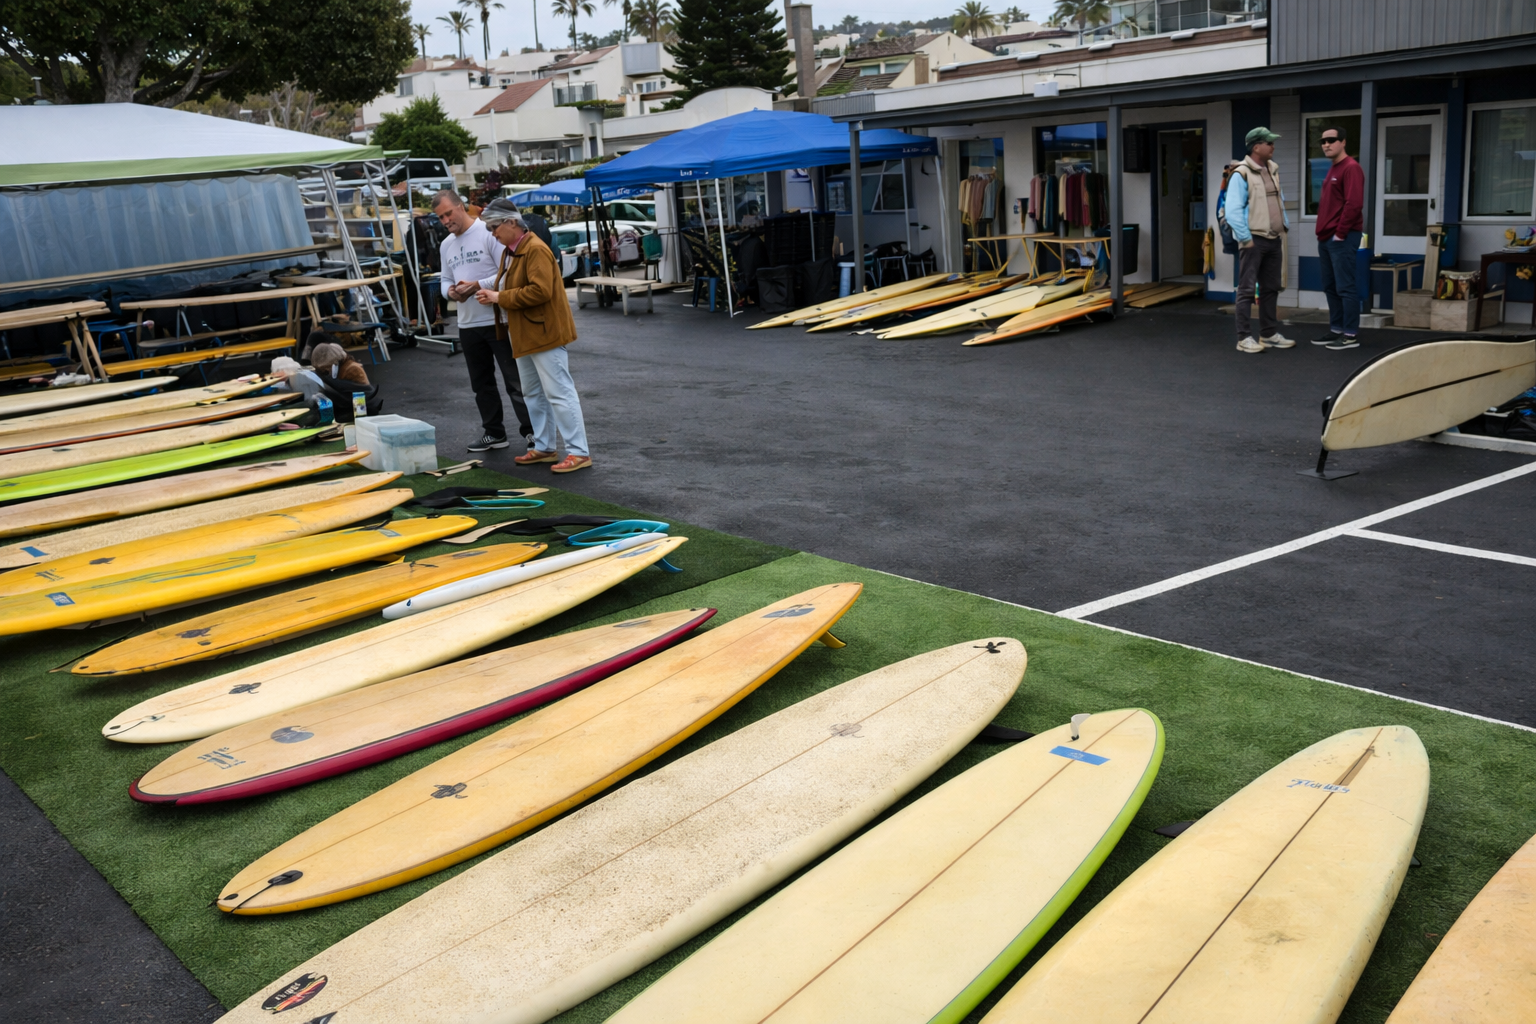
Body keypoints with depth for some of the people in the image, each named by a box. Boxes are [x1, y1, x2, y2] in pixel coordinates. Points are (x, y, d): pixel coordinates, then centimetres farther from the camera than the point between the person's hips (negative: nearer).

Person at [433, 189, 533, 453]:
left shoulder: (488, 233, -10)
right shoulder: (446, 245, 14)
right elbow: (446, 280, 20)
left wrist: (477, 286, -22)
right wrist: (450, 291, -4)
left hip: (498, 320, -8)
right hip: (467, 324, 8)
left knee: (515, 379, -4)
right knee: (481, 383, 14)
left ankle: (530, 431, 2)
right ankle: (494, 433, 24)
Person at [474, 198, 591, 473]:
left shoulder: (536, 250, -18)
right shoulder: (509, 251, 13)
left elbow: (540, 291, -27)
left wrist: (500, 297, -21)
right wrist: (491, 293, 1)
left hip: (544, 332, -11)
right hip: (523, 335, 11)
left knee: (559, 393, -9)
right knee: (533, 393, 16)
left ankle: (578, 452, -5)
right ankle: (544, 447, 27)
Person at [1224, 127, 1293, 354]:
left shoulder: (1273, 170, 13)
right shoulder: (1242, 174, -11)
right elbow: (1233, 210, -16)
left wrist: (1285, 225, 13)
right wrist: (1245, 238, -17)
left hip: (1274, 240, 8)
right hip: (1254, 240, -8)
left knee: (1271, 288, 12)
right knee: (1247, 290, -5)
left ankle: (1269, 334, 20)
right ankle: (1244, 338, -2)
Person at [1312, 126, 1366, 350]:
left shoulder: (1351, 168, -11)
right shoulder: (1332, 170, 19)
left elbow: (1353, 204, -19)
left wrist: (1340, 233, -18)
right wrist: (1323, 232, 14)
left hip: (1342, 238, -10)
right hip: (1326, 238, 10)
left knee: (1345, 287, -7)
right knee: (1330, 287, 12)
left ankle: (1351, 335, -5)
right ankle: (1336, 330, 19)